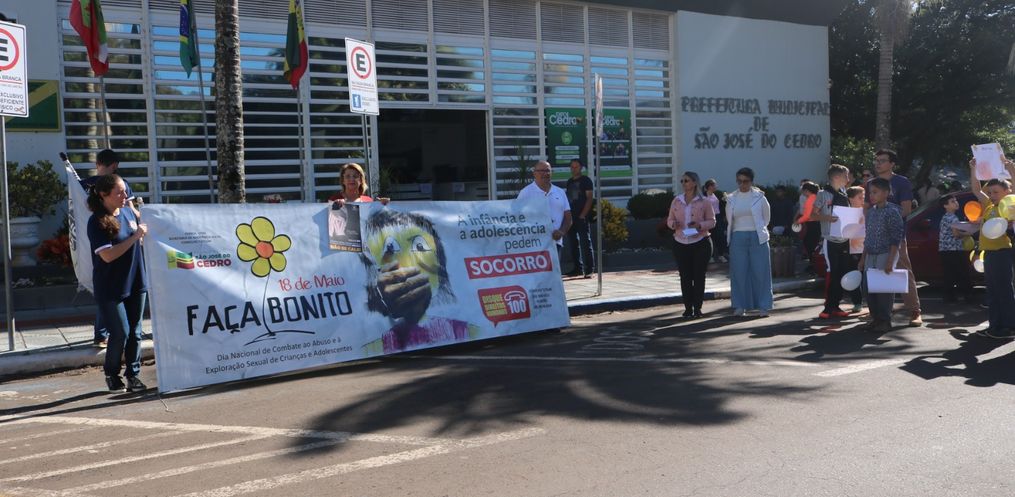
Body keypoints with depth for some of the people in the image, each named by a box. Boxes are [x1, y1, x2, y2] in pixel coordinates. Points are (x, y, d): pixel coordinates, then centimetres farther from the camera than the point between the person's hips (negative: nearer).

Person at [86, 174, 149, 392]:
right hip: (110, 288, -6)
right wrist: (135, 236, -23)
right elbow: (108, 255, -22)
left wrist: (143, 235, 2)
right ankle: (111, 374, 18)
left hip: (135, 283, 6)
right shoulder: (97, 222, -13)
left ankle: (133, 375, 18)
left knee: (135, 333, 8)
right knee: (120, 333, -4)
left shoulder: (128, 212, 6)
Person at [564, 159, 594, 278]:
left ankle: (589, 269, -9)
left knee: (585, 243, -9)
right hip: (571, 217, 7)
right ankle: (578, 268, 14)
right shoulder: (569, 182, 18)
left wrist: (583, 215, -15)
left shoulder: (586, 180, 0)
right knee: (573, 243, 8)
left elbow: (589, 199, -7)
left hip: (582, 217, -7)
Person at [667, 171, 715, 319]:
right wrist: (673, 224, -10)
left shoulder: (703, 202, -1)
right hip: (681, 244, 3)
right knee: (685, 276, 3)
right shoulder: (676, 201, 9)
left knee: (699, 276, 1)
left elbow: (712, 221, 1)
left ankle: (697, 308, 9)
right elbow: (670, 219, 13)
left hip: (700, 243, -3)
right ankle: (688, 307, 11)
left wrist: (700, 225, -17)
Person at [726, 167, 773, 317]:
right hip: (738, 238, 2)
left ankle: (763, 306, 4)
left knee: (760, 271, -1)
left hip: (757, 237, -2)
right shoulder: (731, 199, 6)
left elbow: (766, 216, 12)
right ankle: (740, 306, 7)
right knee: (739, 272, 0)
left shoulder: (759, 197, 1)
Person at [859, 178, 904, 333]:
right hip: (870, 257, 7)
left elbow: (896, 239, -14)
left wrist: (890, 261, -19)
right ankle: (876, 318, 17)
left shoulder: (892, 211, -11)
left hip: (885, 255, -7)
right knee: (869, 289, 7)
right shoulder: (870, 212, 13)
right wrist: (863, 259, 17)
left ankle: (885, 321, 5)